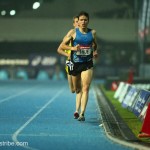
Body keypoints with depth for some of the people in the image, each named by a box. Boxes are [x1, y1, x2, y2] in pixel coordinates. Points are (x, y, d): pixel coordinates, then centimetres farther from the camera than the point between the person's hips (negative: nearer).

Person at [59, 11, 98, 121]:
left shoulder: (92, 33, 4)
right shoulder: (73, 32, -1)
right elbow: (62, 45, 0)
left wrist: (95, 52, 2)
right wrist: (72, 48, -17)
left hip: (88, 64, 0)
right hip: (75, 63, 0)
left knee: (85, 89, -13)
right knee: (77, 89, 12)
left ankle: (82, 113, -17)